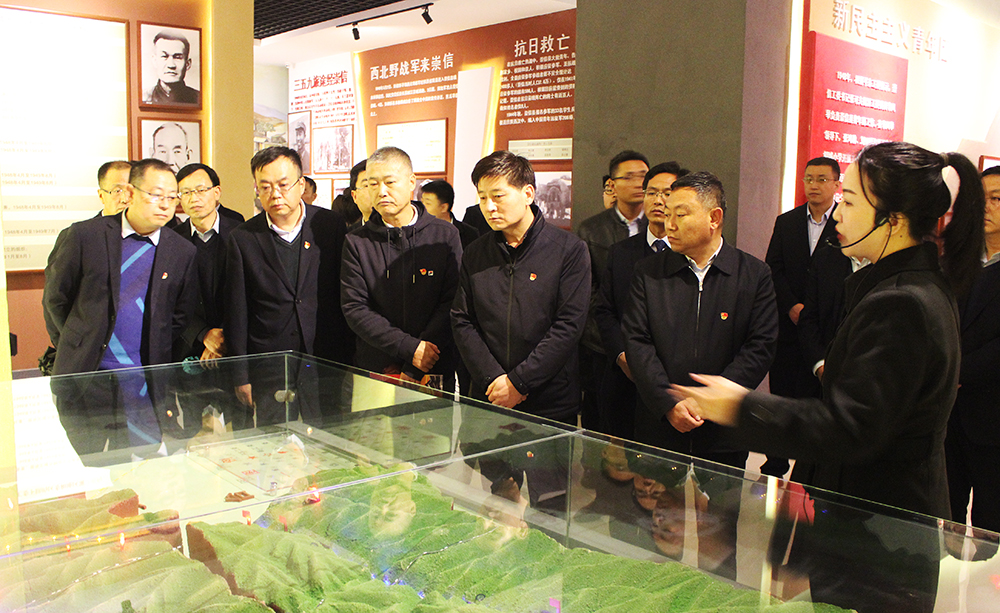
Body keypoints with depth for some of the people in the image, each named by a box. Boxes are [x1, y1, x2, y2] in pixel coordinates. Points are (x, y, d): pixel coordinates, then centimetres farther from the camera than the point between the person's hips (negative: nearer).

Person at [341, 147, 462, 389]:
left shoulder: (446, 235, 0)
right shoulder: (356, 242, 2)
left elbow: (451, 304, -6)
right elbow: (354, 309, -3)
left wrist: (414, 371, -13)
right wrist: (409, 347, -15)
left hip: (434, 373, 0)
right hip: (373, 372, 1)